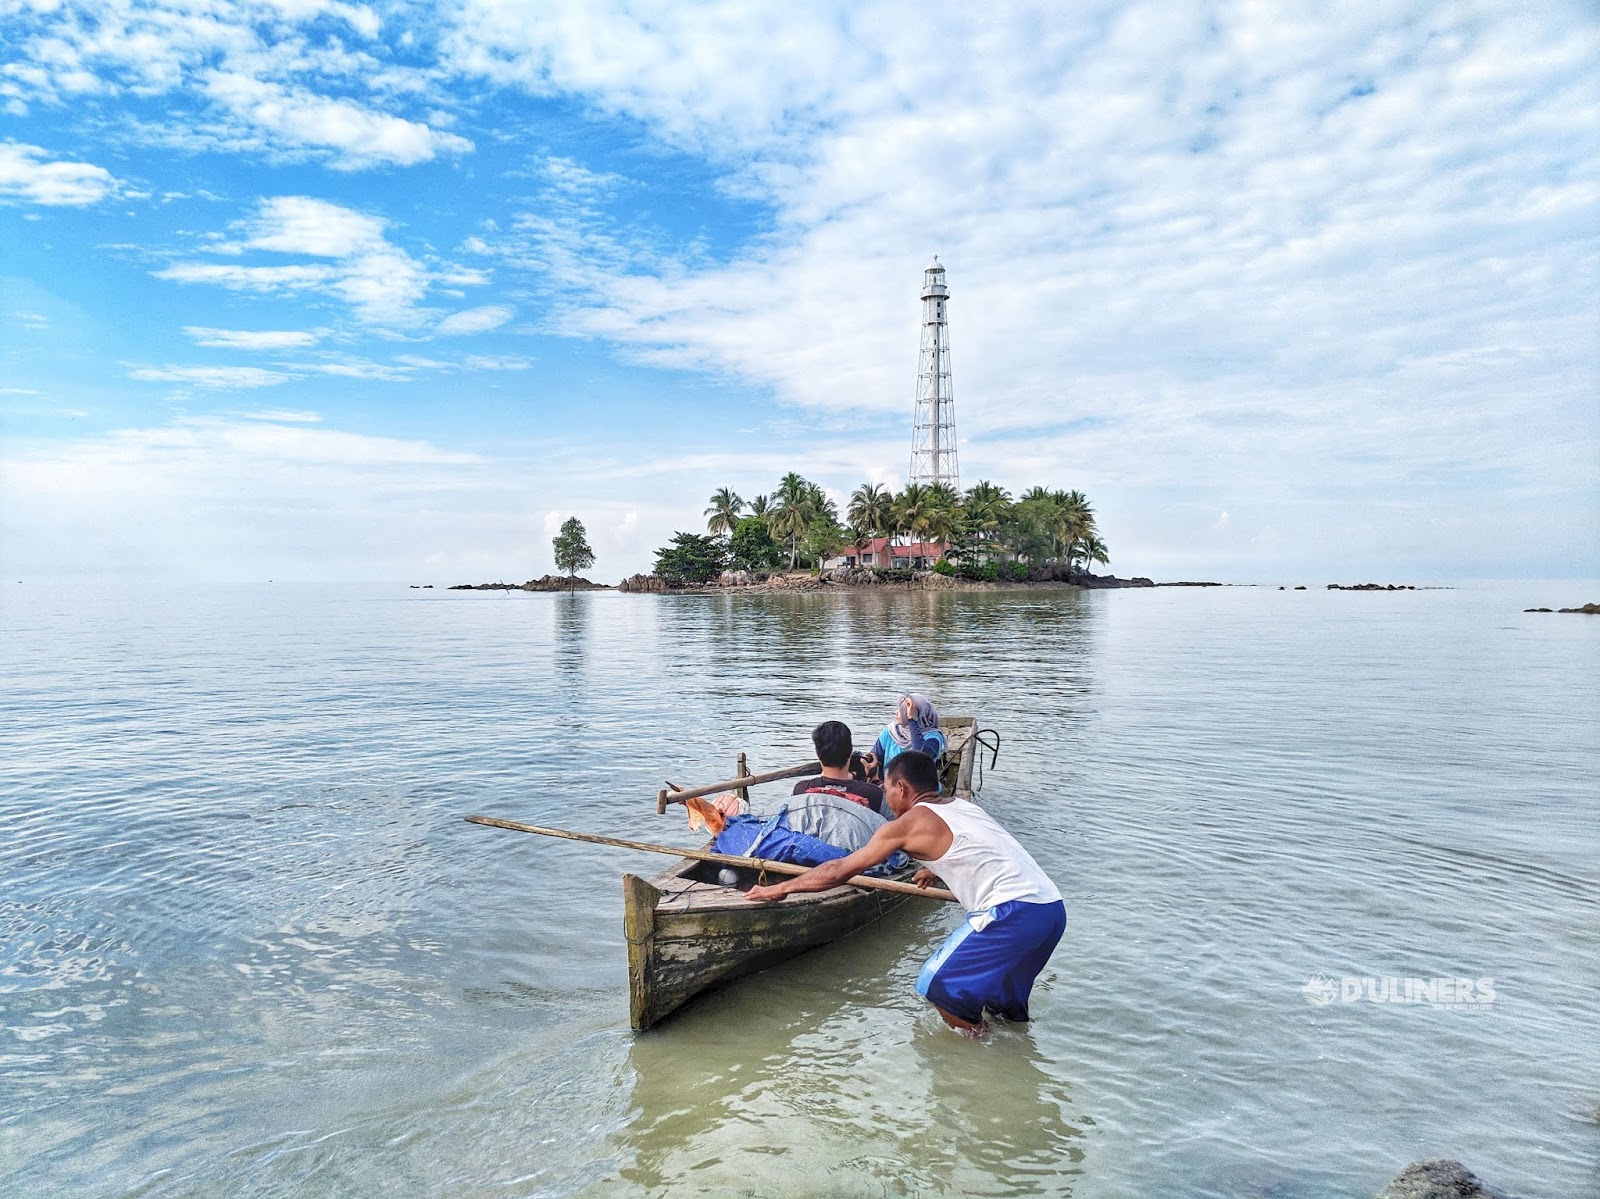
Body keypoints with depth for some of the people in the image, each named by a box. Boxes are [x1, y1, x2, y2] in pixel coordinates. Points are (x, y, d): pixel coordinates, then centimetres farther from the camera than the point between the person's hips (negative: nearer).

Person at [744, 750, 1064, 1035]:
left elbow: (838, 871, 3)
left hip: (1012, 914, -9)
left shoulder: (909, 822, -1)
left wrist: (779, 889, 13)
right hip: (1053, 909, 9)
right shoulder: (963, 805, 20)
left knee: (937, 984, 4)